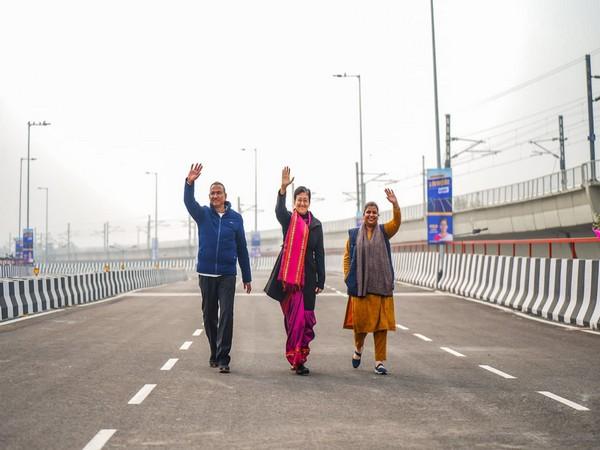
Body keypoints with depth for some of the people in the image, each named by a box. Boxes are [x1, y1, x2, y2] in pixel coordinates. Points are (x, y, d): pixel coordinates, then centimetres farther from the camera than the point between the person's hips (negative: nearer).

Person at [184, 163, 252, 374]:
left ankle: (223, 358, -7)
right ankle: (214, 354, 25)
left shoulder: (236, 218, 4)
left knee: (226, 315, -9)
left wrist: (247, 277, 8)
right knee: (209, 316, 10)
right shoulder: (203, 214, 4)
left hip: (227, 275, -1)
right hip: (206, 273, 1)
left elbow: (242, 249, 8)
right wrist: (190, 182, -37)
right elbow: (189, 202, -17)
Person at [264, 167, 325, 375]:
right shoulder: (288, 220, 3)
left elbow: (319, 254, 10)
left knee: (305, 317, 0)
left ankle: (298, 357, 9)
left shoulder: (316, 225, 11)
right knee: (294, 317, -2)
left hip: (307, 277, 2)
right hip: (288, 275, -2)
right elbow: (279, 210, -22)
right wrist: (283, 188, -39)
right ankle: (297, 358, 6)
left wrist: (321, 281, 6)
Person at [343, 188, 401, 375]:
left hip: (381, 286, 0)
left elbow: (397, 222, -12)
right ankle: (358, 349, 32)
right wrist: (347, 277, 1)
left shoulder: (384, 231, 7)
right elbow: (347, 257, 11)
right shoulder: (354, 234, 7)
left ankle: (379, 361, 5)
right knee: (360, 321, 2)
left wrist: (395, 204, -28)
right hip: (360, 286, 0)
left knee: (381, 323, -1)